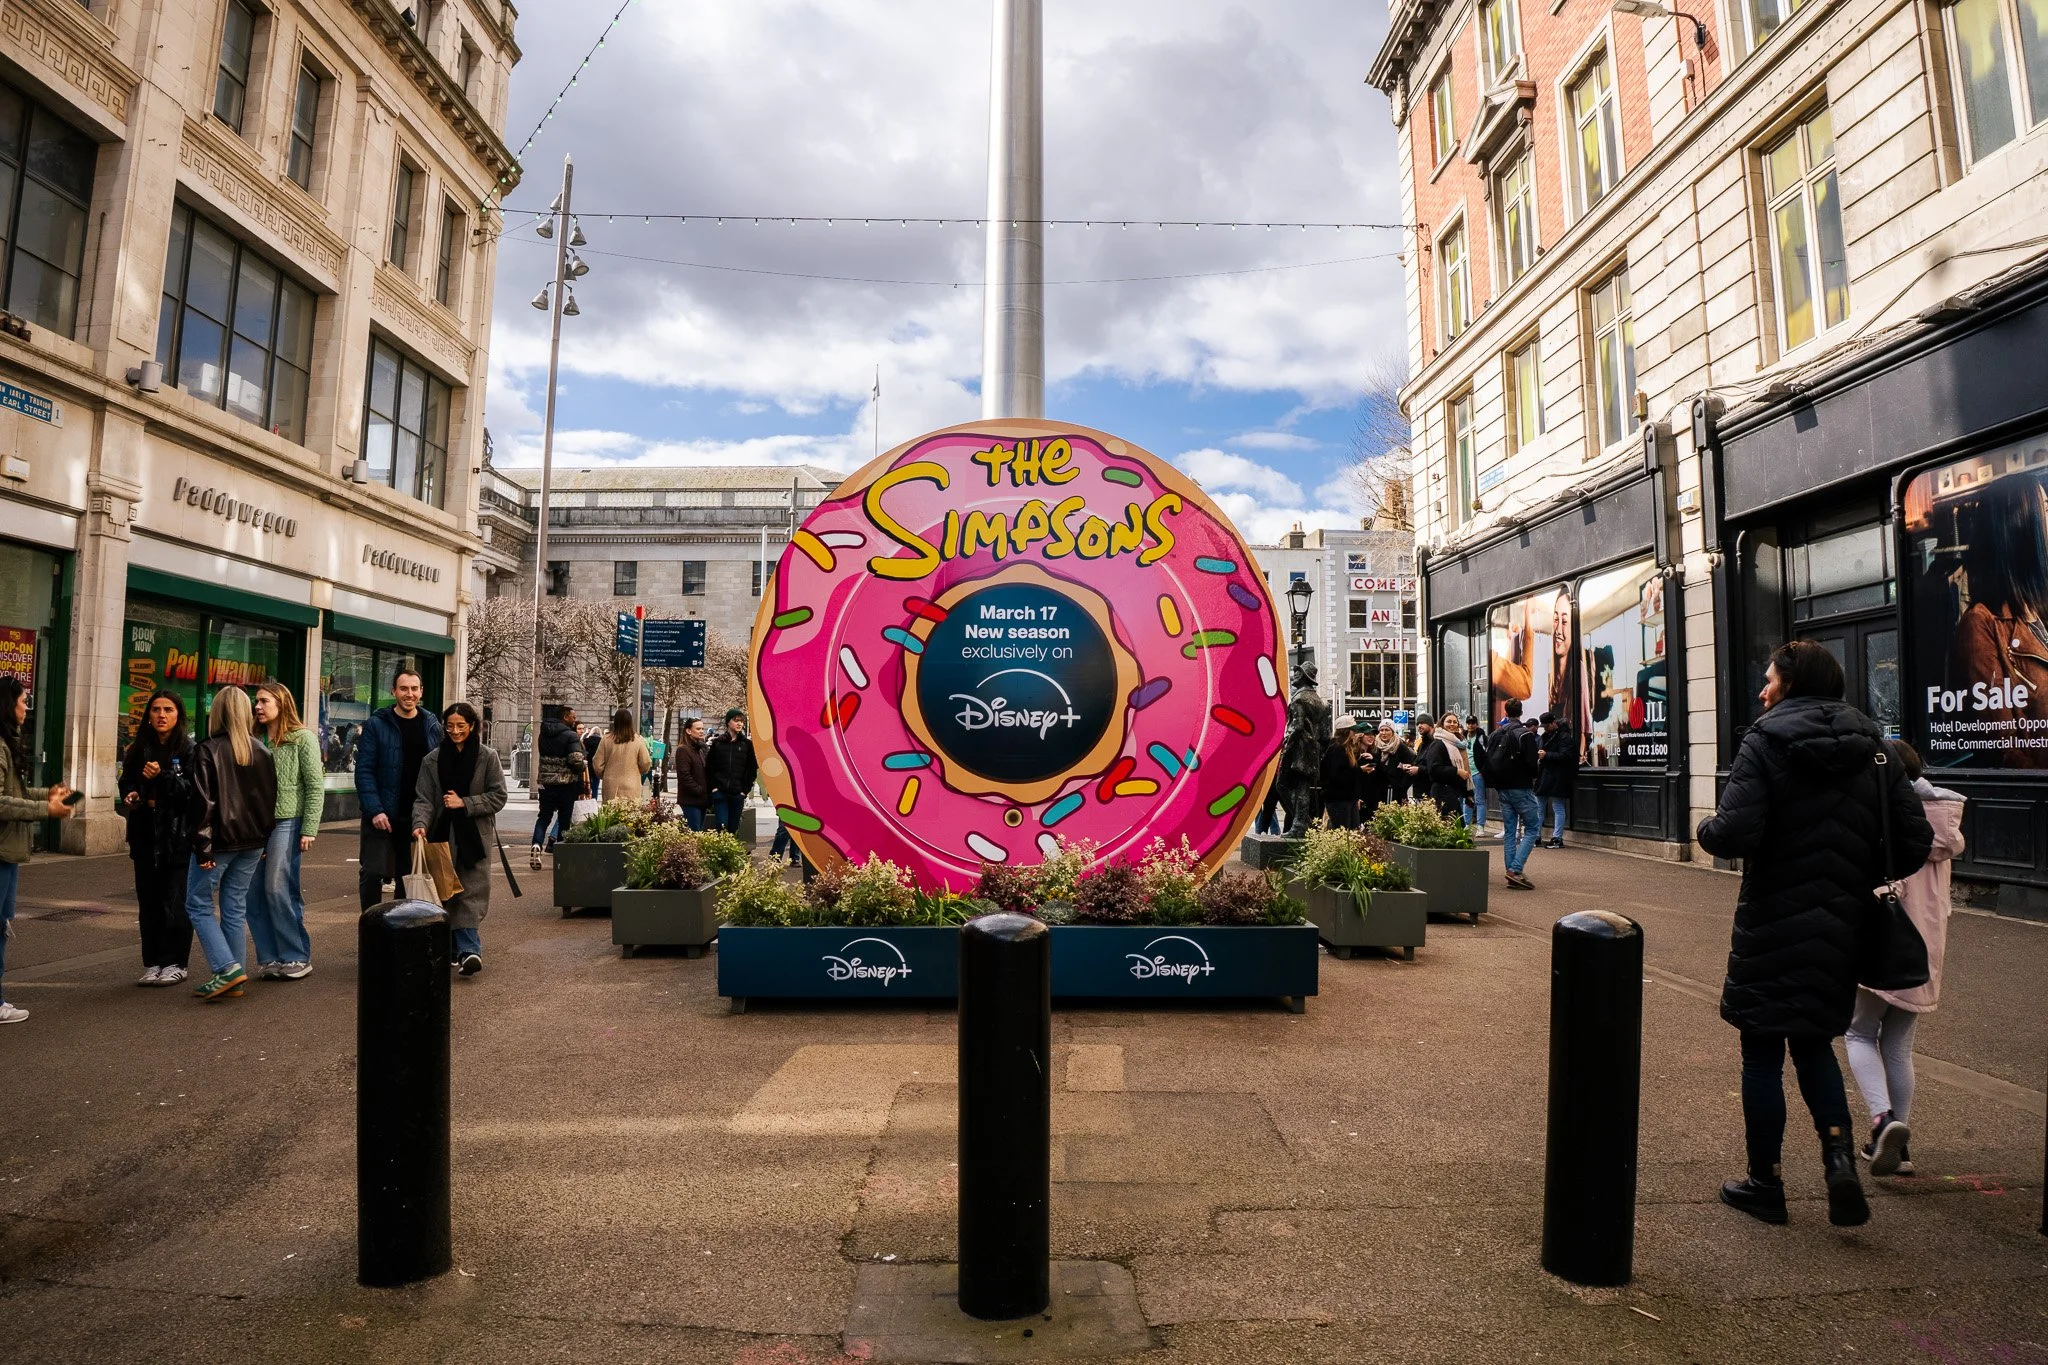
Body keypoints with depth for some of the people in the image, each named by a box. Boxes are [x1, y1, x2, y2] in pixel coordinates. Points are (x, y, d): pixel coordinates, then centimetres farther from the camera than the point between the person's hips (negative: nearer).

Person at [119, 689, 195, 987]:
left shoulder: (189, 750, -5)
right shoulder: (138, 750, 9)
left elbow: (194, 790, -12)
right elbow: (125, 783, 22)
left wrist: (163, 777, -24)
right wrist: (130, 796, 1)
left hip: (178, 835, -5)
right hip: (145, 836, 5)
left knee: (175, 901, -2)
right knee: (148, 901, 9)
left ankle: (175, 963, 8)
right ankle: (152, 963, 17)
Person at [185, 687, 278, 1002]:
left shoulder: (207, 750, -9)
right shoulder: (262, 752, 7)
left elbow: (203, 801, -14)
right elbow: (270, 799, 10)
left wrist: (202, 846, -12)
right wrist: (264, 840, 15)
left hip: (220, 841, -5)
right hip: (252, 843, 5)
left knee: (197, 905, 6)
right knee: (235, 908, 11)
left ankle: (227, 968, -7)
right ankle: (233, 980, 13)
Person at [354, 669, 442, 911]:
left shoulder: (432, 726, 6)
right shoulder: (376, 725, -3)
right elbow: (364, 770, -8)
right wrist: (375, 810, -17)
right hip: (382, 816, -3)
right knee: (372, 873, -5)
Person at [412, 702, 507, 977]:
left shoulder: (487, 756, 1)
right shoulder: (433, 759, 5)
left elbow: (498, 797, -1)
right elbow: (423, 798, 1)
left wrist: (464, 803, -10)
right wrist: (420, 823, -16)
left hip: (475, 835, -2)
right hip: (442, 834, 3)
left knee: (471, 892, -7)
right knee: (445, 892, 4)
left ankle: (469, 950, -10)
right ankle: (465, 949, 14)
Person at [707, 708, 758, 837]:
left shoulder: (748, 744, 5)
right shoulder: (717, 743, 5)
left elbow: (752, 770, 6)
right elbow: (709, 767, 7)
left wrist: (745, 790, -2)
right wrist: (713, 787, -3)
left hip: (738, 794, 1)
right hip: (720, 792, -1)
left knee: (733, 829, 4)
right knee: (722, 827, -11)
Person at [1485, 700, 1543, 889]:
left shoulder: (1494, 735, 8)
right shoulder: (1525, 734, -12)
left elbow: (1488, 762, 8)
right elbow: (1532, 762, -17)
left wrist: (1495, 784, 14)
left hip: (1502, 789, 6)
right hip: (1521, 788, -6)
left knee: (1509, 831, 10)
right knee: (1532, 827, 2)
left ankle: (1512, 874, 9)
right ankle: (1516, 869, -12)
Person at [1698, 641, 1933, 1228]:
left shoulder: (1765, 743, -13)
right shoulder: (1872, 748, 4)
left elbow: (1734, 836, -22)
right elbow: (1915, 840, 3)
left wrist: (1707, 828, 0)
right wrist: (1859, 881, 16)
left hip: (1772, 927, -5)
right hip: (1840, 930, 5)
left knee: (1762, 1054, 8)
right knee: (1814, 1046, 22)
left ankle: (1764, 1184, 18)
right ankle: (1839, 1154, 2)